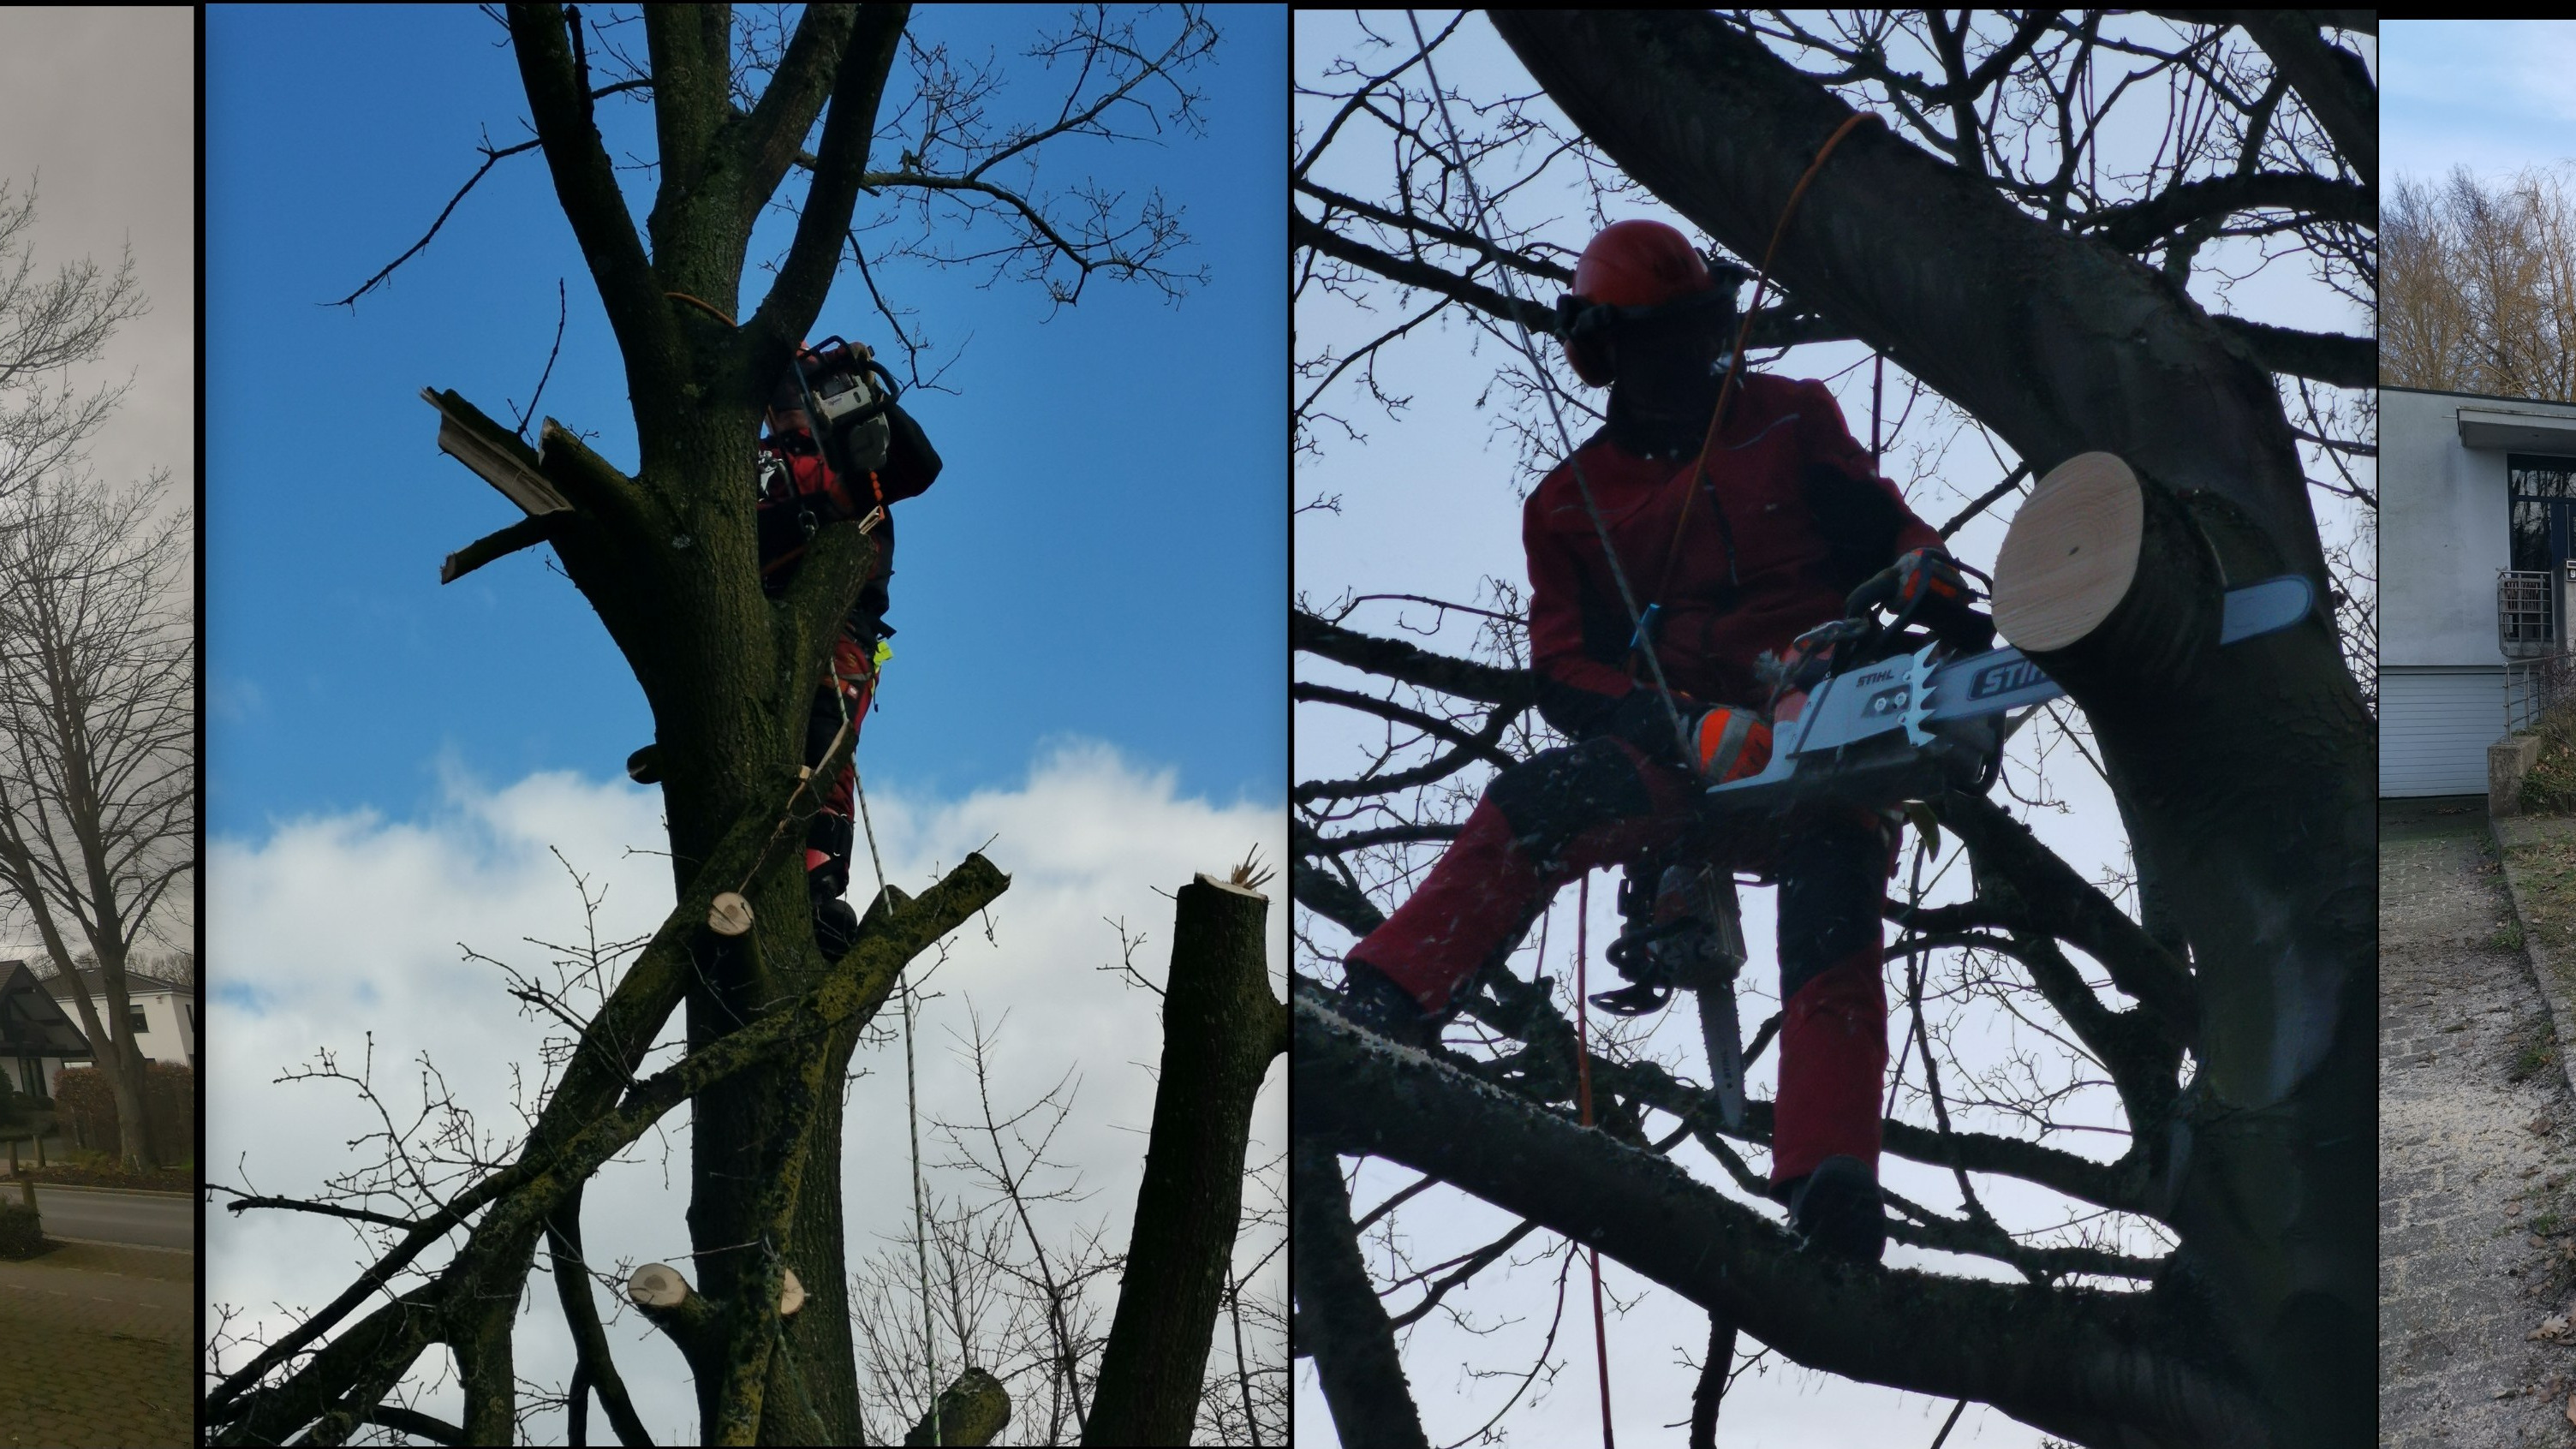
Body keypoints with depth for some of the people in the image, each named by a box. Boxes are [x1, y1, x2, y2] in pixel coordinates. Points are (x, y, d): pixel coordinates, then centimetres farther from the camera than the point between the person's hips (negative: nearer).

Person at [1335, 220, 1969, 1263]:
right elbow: (1564, 670, 4)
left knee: (1834, 932, -27)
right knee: (1530, 808, -27)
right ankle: (1375, 1012, -39)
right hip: (1686, 758, 1)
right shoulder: (1570, 503, 12)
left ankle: (1832, 1196, -42)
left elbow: (1887, 528, 15)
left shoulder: (1793, 422, 14)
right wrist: (1685, 730, -15)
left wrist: (1924, 574, -13)